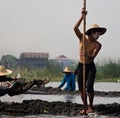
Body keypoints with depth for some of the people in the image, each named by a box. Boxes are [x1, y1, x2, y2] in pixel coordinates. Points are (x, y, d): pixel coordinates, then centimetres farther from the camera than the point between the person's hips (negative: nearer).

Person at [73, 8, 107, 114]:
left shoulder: (98, 45, -7)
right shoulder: (82, 37, -4)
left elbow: (93, 56, -20)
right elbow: (75, 28, -21)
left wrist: (88, 55, -43)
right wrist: (82, 17, -27)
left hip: (91, 67, -2)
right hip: (81, 66, 2)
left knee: (89, 87, -13)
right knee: (81, 88, 0)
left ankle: (90, 106, 6)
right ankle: (85, 107, 14)